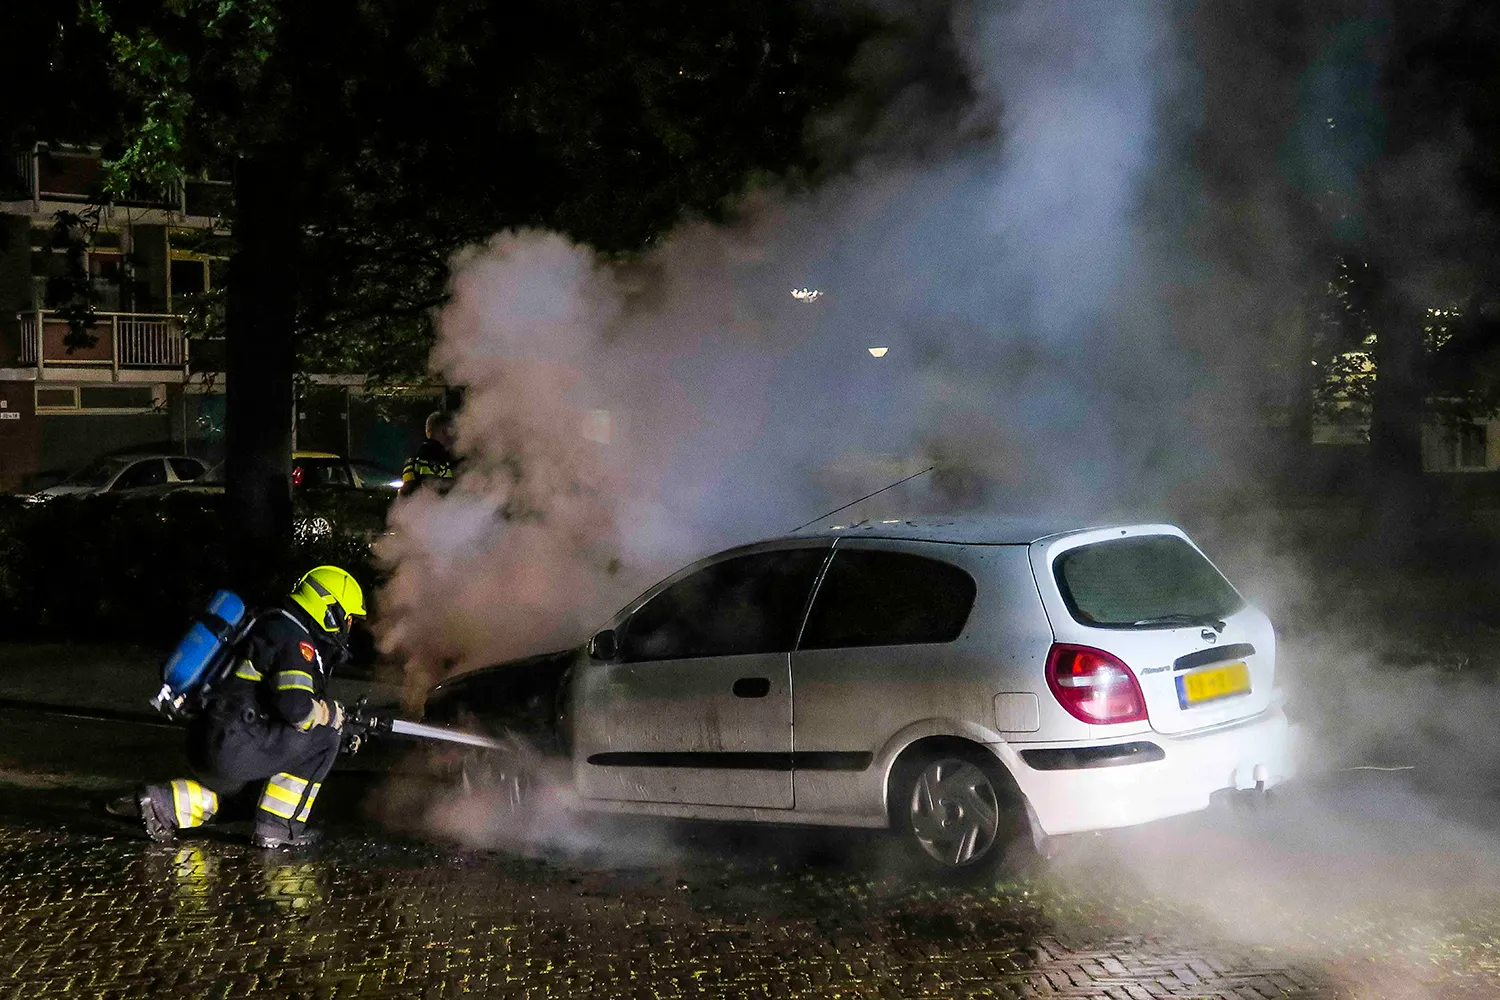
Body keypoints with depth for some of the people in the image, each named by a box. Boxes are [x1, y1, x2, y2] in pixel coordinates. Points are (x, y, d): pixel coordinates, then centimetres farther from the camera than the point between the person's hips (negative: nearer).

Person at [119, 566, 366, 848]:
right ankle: (278, 828, -2)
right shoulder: (294, 638, -11)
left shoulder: (278, 625, 20)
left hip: (204, 745, 10)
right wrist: (332, 713, -4)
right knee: (322, 737, -8)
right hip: (231, 748, -10)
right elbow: (296, 707, -24)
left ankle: (166, 803, 23)